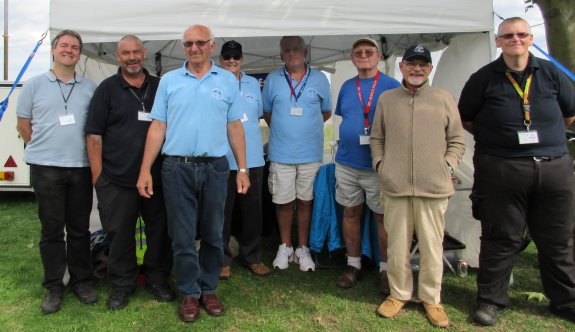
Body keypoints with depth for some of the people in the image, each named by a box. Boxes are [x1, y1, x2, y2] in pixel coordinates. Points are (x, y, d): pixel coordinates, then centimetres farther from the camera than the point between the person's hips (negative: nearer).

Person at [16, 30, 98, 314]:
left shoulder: (90, 88, 8)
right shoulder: (34, 85, 5)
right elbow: (23, 124, 8)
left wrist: (92, 154, 4)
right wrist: (45, 149, 5)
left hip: (81, 167, 1)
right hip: (46, 168, -1)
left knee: (80, 228, 9)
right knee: (52, 228, 5)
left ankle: (81, 280, 22)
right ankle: (53, 287, 16)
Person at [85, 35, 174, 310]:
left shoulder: (160, 87, 10)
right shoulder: (107, 89, 3)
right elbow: (94, 135, 0)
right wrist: (97, 173, -6)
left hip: (156, 177, 2)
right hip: (116, 179, -2)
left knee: (159, 230, 9)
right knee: (119, 233, 7)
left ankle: (157, 279, 26)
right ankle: (121, 285, 23)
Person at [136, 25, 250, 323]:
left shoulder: (228, 81, 7)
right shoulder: (169, 81, 6)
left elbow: (234, 127, 7)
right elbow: (157, 127, 4)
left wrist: (242, 169, 3)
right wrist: (145, 170, -2)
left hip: (215, 167, 0)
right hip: (177, 168, 0)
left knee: (213, 234, 10)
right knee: (183, 236, 6)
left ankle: (208, 289, 26)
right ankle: (189, 293, 21)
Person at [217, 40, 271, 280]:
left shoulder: (253, 84, 12)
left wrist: (246, 132, 11)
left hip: (252, 158, 4)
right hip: (223, 159, -4)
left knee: (252, 210, 11)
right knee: (222, 211, 4)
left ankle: (253, 257, 25)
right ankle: (222, 260, 18)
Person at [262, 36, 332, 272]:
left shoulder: (319, 79, 4)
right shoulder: (273, 79, 5)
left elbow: (326, 112, 14)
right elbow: (266, 112, 13)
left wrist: (306, 126, 5)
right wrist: (282, 130, 5)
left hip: (311, 153, 0)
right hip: (281, 153, 0)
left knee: (305, 201, 8)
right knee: (283, 202, 7)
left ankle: (302, 249, 21)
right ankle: (285, 247, 24)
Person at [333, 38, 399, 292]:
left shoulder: (392, 86, -2)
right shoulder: (346, 87, 11)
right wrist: (347, 142, 8)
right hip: (347, 163, 4)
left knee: (383, 216, 3)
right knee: (350, 213, 10)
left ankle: (386, 269, 17)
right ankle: (353, 265, 24)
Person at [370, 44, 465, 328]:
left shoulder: (444, 99, 7)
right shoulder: (386, 99, 10)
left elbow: (457, 140, 10)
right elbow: (376, 138, 15)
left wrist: (447, 167, -1)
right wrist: (380, 165, 4)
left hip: (434, 188, 0)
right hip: (395, 187, 1)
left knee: (432, 246, 6)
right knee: (397, 245, 8)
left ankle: (431, 299, 23)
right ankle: (399, 294, 26)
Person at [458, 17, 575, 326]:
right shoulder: (484, 78, -2)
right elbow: (465, 120, 7)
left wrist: (541, 135, 16)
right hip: (501, 171, -3)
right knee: (501, 239, 4)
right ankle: (490, 299, 19)